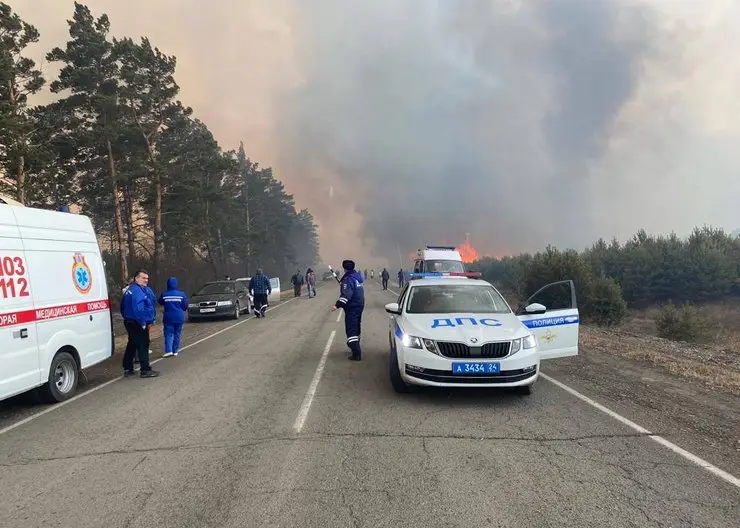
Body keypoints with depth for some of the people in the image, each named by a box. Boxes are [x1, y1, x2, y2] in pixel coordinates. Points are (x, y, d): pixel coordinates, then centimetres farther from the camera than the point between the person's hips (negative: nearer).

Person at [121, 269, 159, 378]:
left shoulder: (130, 290, 16)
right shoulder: (137, 291, -18)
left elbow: (123, 307, 23)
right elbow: (137, 308, -27)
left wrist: (127, 318, 26)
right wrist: (143, 323, -20)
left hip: (129, 322, 11)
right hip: (138, 324, -11)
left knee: (132, 345, 18)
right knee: (143, 346, -6)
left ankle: (127, 369, 25)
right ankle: (145, 370, -3)